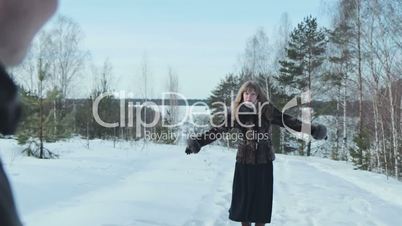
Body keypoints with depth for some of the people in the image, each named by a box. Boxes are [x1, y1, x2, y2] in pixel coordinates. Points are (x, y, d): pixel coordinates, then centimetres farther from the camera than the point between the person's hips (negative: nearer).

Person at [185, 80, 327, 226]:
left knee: (262, 198, 4)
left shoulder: (267, 110, -7)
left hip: (264, 161, 0)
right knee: (243, 197, 6)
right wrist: (198, 142, -11)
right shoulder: (235, 113, -5)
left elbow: (288, 121, -8)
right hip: (244, 161, 1)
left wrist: (312, 130, -16)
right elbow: (218, 130, -4)